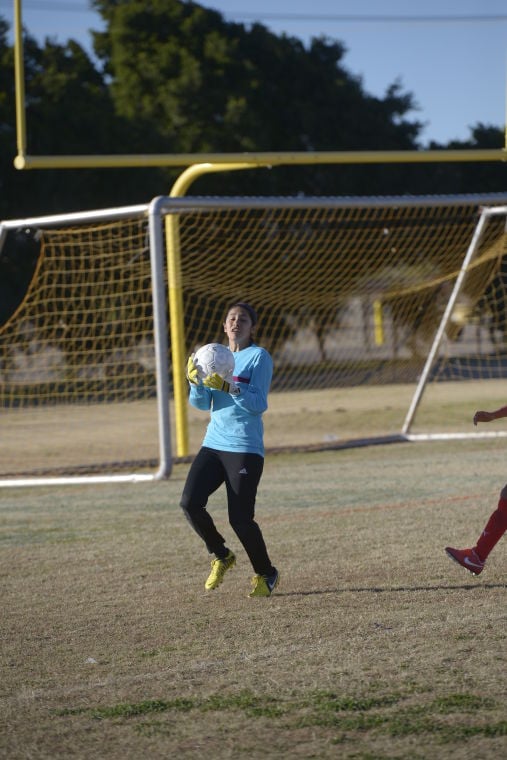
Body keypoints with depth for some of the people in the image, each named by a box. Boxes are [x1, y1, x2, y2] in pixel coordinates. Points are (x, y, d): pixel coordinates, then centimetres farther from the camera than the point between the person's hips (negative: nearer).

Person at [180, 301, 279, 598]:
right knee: (190, 502, -11)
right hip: (213, 444, 6)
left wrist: (227, 386, -26)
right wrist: (196, 381, -10)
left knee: (240, 518, -9)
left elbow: (259, 403, -14)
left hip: (245, 448, -6)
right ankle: (222, 556, 13)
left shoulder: (259, 357, -4)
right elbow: (202, 404, 10)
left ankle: (266, 574, 14)